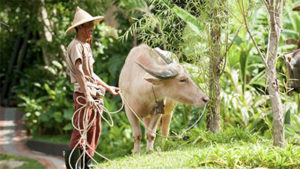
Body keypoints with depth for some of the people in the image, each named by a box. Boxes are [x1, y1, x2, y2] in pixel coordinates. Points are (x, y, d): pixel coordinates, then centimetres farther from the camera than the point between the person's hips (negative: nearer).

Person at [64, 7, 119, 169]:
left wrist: (108, 87, 33)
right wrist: (87, 95, -29)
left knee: (95, 130, 11)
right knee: (80, 131, -12)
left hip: (94, 94, 10)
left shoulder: (86, 46, 21)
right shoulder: (75, 46, -9)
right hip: (82, 94, -10)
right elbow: (79, 71, -21)